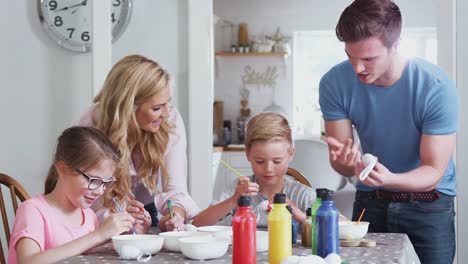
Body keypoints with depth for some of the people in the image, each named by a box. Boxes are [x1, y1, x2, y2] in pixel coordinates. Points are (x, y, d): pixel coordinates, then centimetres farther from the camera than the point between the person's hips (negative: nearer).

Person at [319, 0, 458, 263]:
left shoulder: (437, 88, -24)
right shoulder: (335, 83, -16)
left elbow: (434, 172, -20)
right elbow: (341, 160, -9)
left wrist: (390, 179, -41)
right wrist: (346, 162, -35)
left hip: (428, 205, -2)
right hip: (370, 201, 3)